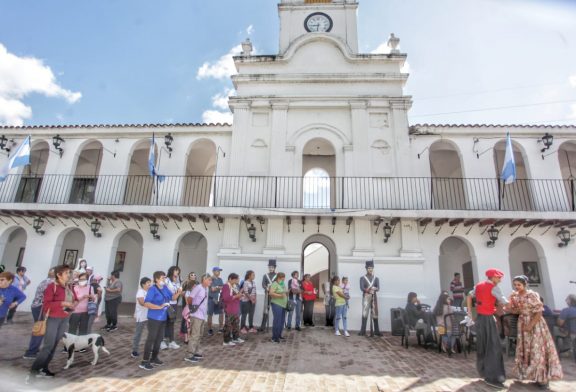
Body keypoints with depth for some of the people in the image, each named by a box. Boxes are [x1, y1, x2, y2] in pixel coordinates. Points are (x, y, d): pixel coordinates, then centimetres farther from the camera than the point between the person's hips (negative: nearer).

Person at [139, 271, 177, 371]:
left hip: (163, 318, 8)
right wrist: (160, 307, -26)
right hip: (154, 318, -8)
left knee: (159, 338, 16)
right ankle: (144, 362, 8)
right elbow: (146, 304, -22)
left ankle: (154, 358, 30)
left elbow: (172, 297, 12)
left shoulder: (165, 288, 5)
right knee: (151, 339, -2)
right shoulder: (152, 289, -15)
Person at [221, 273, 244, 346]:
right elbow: (226, 298, -26)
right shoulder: (226, 286, -16)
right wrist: (237, 296, -24)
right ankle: (226, 341, 5)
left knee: (236, 323, 16)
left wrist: (240, 295, 8)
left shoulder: (235, 286, 14)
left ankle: (236, 338, 28)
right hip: (229, 309, -10)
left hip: (235, 309, 10)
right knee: (228, 325, -3)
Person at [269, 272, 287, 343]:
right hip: (276, 304, -8)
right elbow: (270, 293, -21)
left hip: (283, 305, 8)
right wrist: (280, 295, -26)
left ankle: (279, 335, 21)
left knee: (282, 321, 10)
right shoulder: (274, 284, -10)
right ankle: (274, 337, -2)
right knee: (277, 321, -10)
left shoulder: (283, 284, 16)